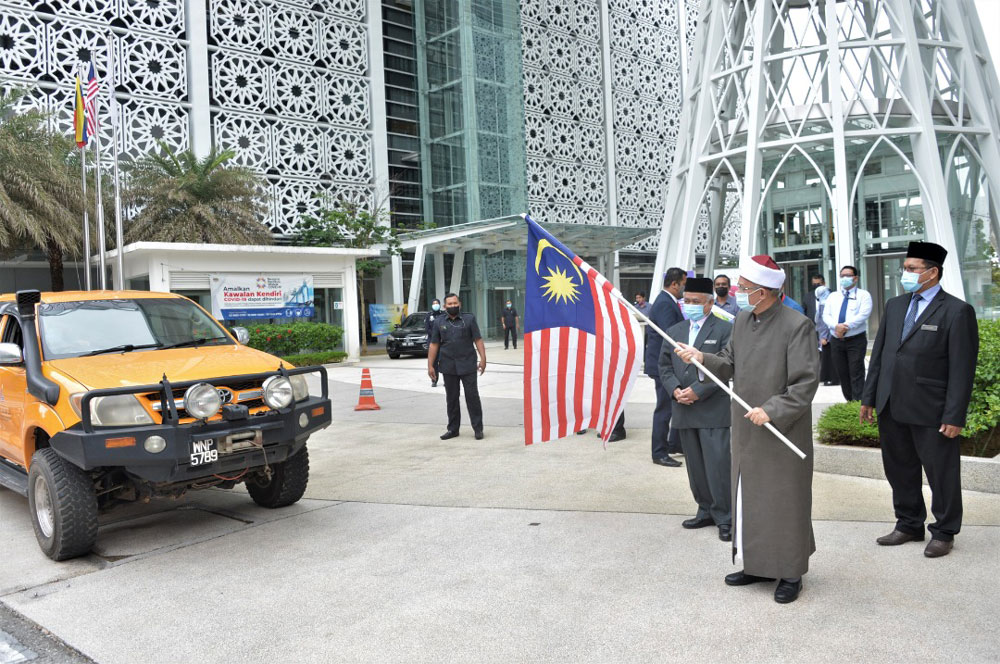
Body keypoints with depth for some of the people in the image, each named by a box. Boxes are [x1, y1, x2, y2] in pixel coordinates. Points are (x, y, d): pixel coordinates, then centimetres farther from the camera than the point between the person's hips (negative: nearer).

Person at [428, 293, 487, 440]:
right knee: (451, 398, 9)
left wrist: (483, 358, -12)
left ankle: (478, 428, 6)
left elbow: (478, 340, -1)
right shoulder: (439, 323, 8)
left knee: (472, 396, -2)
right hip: (449, 367, 3)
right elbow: (434, 345, 8)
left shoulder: (469, 319, 2)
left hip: (468, 366, -2)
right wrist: (430, 365, 3)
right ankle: (453, 429, 19)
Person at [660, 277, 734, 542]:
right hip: (684, 411, 6)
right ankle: (706, 511, 26)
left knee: (719, 465, -5)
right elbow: (664, 365, 15)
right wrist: (675, 389, -3)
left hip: (714, 410, -6)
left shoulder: (725, 329, -3)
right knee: (696, 466, 13)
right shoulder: (674, 332, 15)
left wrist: (698, 391, -16)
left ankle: (725, 518, 6)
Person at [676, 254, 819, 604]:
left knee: (784, 500, 5)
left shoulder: (797, 326, -16)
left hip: (784, 430, -7)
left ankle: (791, 573, 21)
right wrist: (703, 358, -6)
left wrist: (772, 410, -24)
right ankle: (757, 565, 30)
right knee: (747, 498, 15)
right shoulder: (742, 320, 6)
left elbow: (806, 382, -18)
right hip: (746, 431, 7)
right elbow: (730, 364, 12)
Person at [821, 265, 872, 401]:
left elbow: (863, 314, -12)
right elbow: (826, 316, 4)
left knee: (856, 373, -9)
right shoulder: (833, 296, 16)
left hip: (856, 340, -4)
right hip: (837, 340, 4)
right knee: (842, 373, 8)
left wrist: (846, 326, -21)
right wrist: (836, 326, -17)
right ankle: (849, 401, 18)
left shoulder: (863, 295, 4)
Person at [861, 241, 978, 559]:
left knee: (941, 473, 8)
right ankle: (909, 525, 33)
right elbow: (879, 353, 13)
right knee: (900, 470, 16)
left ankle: (944, 533, 25)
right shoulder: (894, 306, 10)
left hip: (931, 412, -6)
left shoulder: (957, 311, -9)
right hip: (891, 408, 6)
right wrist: (869, 397, 10)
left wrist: (954, 416, -15)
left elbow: (962, 369, -12)